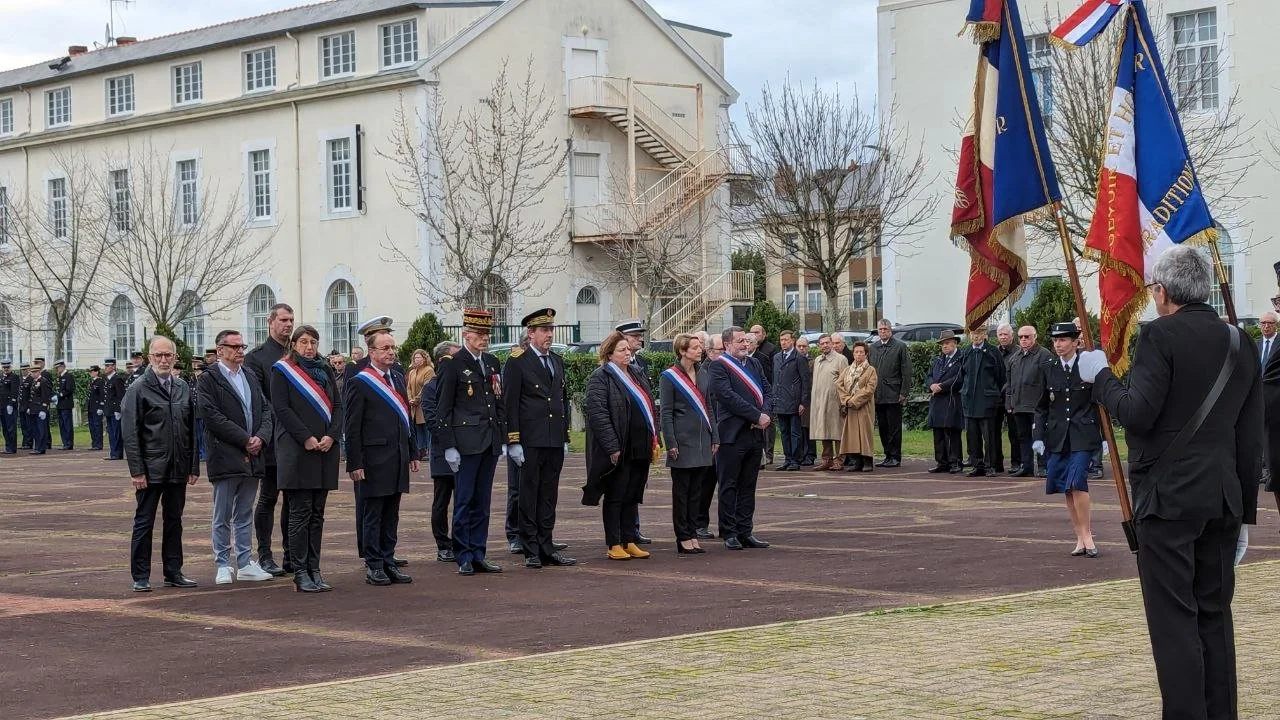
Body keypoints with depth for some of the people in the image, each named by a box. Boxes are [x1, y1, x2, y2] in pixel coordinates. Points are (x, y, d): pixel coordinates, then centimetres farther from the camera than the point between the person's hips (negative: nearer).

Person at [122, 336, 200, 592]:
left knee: (174, 521, 12)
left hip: (178, 469, 5)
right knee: (144, 523, 1)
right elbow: (130, 433, -9)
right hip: (150, 470, -5)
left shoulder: (183, 388, 10)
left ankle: (173, 573, 20)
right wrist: (136, 470, -14)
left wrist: (194, 466, 8)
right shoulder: (138, 389, -6)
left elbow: (191, 429, 13)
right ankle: (140, 577, 6)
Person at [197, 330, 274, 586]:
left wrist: (261, 437, -7)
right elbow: (212, 415, -15)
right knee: (223, 517, 2)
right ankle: (223, 566, 8)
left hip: (252, 458, 6)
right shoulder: (208, 380, -5)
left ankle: (245, 563, 17)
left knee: (245, 515, 12)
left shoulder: (250, 378, 16)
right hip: (225, 457, -6)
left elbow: (266, 411, 12)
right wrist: (244, 440, -15)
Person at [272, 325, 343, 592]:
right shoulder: (282, 370, 1)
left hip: (325, 448, 5)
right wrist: (306, 438, -15)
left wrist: (331, 436, -6)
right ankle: (300, 573, -3)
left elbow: (338, 405, 11)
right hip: (296, 450, -5)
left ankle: (314, 569, 10)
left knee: (317, 512, 7)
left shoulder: (325, 370, 16)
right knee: (300, 512, -5)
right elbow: (281, 408, -8)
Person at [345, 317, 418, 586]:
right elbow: (352, 428, -10)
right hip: (373, 461, -7)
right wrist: (354, 464, -13)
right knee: (373, 515, 0)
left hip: (398, 460, 7)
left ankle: (389, 562, 17)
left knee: (391, 515, 11)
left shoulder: (398, 379, 14)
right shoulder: (359, 383, -8)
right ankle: (374, 566, 5)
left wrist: (412, 453, 16)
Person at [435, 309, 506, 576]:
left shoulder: (492, 363, 14)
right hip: (466, 443, -6)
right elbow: (443, 409, -7)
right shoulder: (452, 365, -6)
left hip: (490, 443, 6)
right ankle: (464, 558, 4)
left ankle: (478, 555, 15)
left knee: (482, 502, 10)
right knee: (464, 501, -1)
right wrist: (449, 446, -12)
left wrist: (503, 440, 14)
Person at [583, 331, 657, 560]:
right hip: (618, 451, -7)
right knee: (614, 498, 0)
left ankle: (629, 542, 18)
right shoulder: (600, 378, -9)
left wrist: (654, 440, 12)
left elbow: (649, 406, 20)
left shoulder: (637, 374, 15)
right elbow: (597, 413, -16)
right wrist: (612, 447, -20)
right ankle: (614, 545, 5)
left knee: (633, 497, 12)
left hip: (640, 448, 7)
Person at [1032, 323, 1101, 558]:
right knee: (1067, 489, 4)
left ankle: (1087, 535, -5)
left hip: (1083, 436, -4)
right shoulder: (1050, 369, 8)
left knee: (1077, 483, -17)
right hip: (1057, 437, 4)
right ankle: (1081, 538, 11)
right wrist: (1038, 436, 4)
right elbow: (1042, 407, 12)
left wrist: (1105, 436, -1)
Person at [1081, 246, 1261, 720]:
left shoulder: (1160, 337, -10)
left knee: (1174, 618, -3)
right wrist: (1244, 511, 17)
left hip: (1168, 498, -6)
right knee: (1215, 613, 13)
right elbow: (1252, 441, 11)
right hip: (1223, 500, 6)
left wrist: (1101, 377, -2)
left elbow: (1138, 414, -19)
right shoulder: (1242, 345, 10)